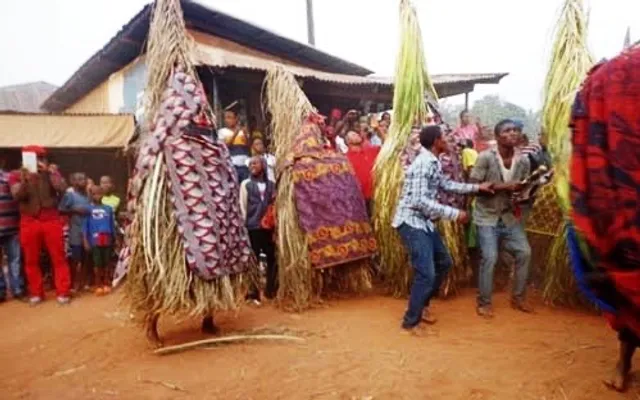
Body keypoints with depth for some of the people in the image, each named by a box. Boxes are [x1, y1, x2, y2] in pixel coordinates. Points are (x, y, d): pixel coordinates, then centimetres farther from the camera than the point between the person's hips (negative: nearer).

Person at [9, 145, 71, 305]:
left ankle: (62, 292, 7)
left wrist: (48, 172, -17)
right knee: (31, 260, 8)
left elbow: (62, 188, -11)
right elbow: (17, 195, -10)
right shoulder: (16, 175, 4)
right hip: (29, 222, 1)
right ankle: (36, 293, 20)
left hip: (52, 220, -1)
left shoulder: (52, 171, 4)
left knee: (58, 258, 0)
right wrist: (25, 180, -25)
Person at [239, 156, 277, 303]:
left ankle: (271, 290, 18)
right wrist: (244, 224, -4)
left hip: (270, 225, 2)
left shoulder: (271, 184, 12)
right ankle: (253, 292, 8)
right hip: (252, 226, -2)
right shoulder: (246, 184, 6)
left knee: (272, 257, 5)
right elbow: (242, 206, 2)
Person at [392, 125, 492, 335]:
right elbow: (420, 201, -27)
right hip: (411, 222, -10)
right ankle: (411, 321, 6)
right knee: (426, 273, -10)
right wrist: (454, 213, -24)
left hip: (424, 222, 10)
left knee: (443, 262, 19)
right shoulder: (423, 164, -21)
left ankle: (422, 303, 33)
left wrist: (476, 187, 20)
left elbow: (446, 184, 23)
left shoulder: (434, 163, 9)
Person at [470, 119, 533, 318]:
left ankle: (518, 297, 22)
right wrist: (502, 186, -25)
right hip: (487, 216, -5)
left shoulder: (523, 161, -1)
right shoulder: (485, 157, -16)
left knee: (524, 252, 3)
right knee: (489, 257, -11)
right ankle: (484, 302, 7)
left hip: (510, 215, 6)